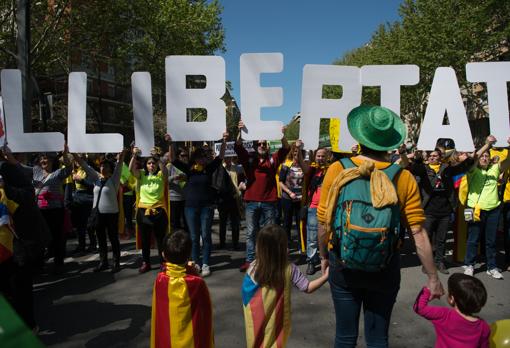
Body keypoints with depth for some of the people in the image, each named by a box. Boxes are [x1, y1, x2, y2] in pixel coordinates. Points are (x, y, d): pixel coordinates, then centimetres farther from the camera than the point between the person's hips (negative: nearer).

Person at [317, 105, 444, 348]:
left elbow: (323, 223, -8)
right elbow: (418, 233, -11)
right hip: (385, 269, 0)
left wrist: (324, 256, 9)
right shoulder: (404, 178, -12)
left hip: (343, 266, 0)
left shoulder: (337, 170, -13)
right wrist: (433, 278, 1)